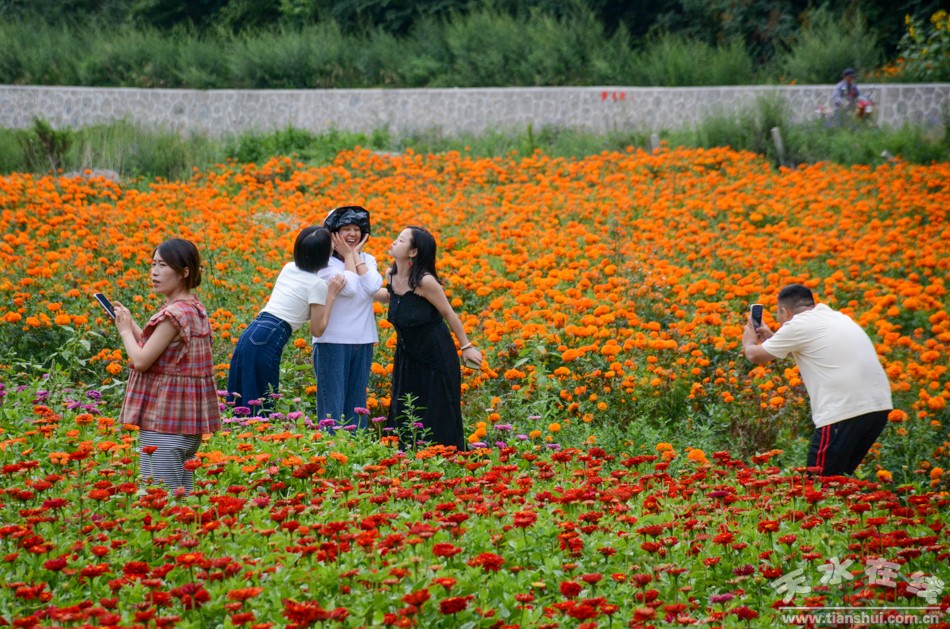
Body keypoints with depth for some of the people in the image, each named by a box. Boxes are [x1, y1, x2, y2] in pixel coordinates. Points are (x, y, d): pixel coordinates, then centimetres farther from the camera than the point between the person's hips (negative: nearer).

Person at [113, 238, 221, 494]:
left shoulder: (174, 314, -18)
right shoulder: (195, 309, 12)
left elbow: (142, 360, -18)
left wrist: (125, 330, -2)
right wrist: (130, 323, 14)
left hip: (165, 418, -10)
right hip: (190, 415, 10)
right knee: (183, 493, 13)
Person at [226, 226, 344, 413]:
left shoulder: (288, 269, 17)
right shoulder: (318, 285, -3)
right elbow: (317, 330, 0)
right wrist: (331, 294, 3)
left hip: (249, 335, 8)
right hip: (267, 341, -8)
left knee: (241, 404, 10)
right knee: (261, 404, -4)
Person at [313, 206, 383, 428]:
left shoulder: (367, 260, 11)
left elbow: (373, 286, -9)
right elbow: (348, 288, -19)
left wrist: (356, 254, -4)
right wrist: (348, 256, -7)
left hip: (363, 342, 5)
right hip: (333, 341, -5)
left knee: (357, 403, 10)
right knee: (332, 404, -4)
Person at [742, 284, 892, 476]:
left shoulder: (798, 325, -1)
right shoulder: (838, 318, 22)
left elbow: (755, 356, 9)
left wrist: (748, 341, 31)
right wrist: (771, 338, 44)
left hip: (845, 410, -8)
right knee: (840, 477, 17)